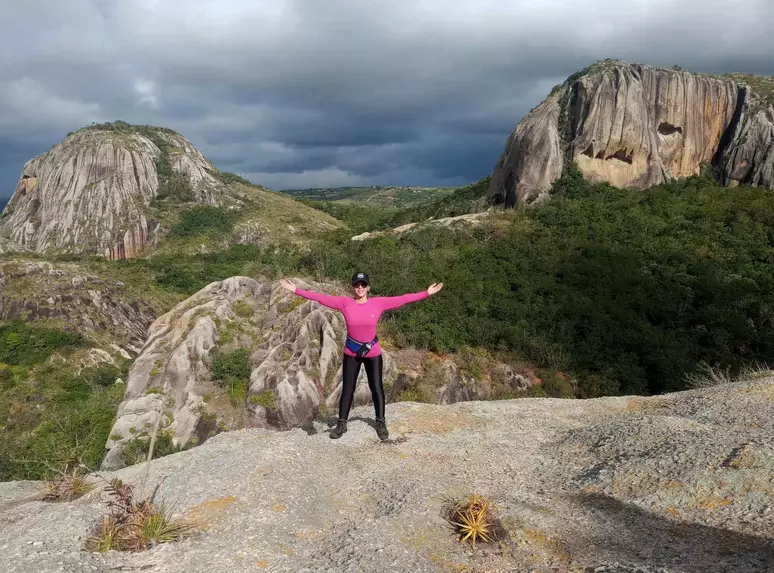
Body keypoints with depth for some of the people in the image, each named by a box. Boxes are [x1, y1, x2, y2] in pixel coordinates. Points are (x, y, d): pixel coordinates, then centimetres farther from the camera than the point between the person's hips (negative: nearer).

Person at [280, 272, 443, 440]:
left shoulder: (378, 303, -10)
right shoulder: (344, 303, -9)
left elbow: (403, 299, -10)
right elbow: (320, 297, -9)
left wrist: (427, 293, -12)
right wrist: (296, 290, -10)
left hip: (373, 353, 0)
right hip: (351, 353, 0)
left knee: (376, 388, 8)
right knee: (347, 389, 8)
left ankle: (381, 423, 24)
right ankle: (341, 424, 24)